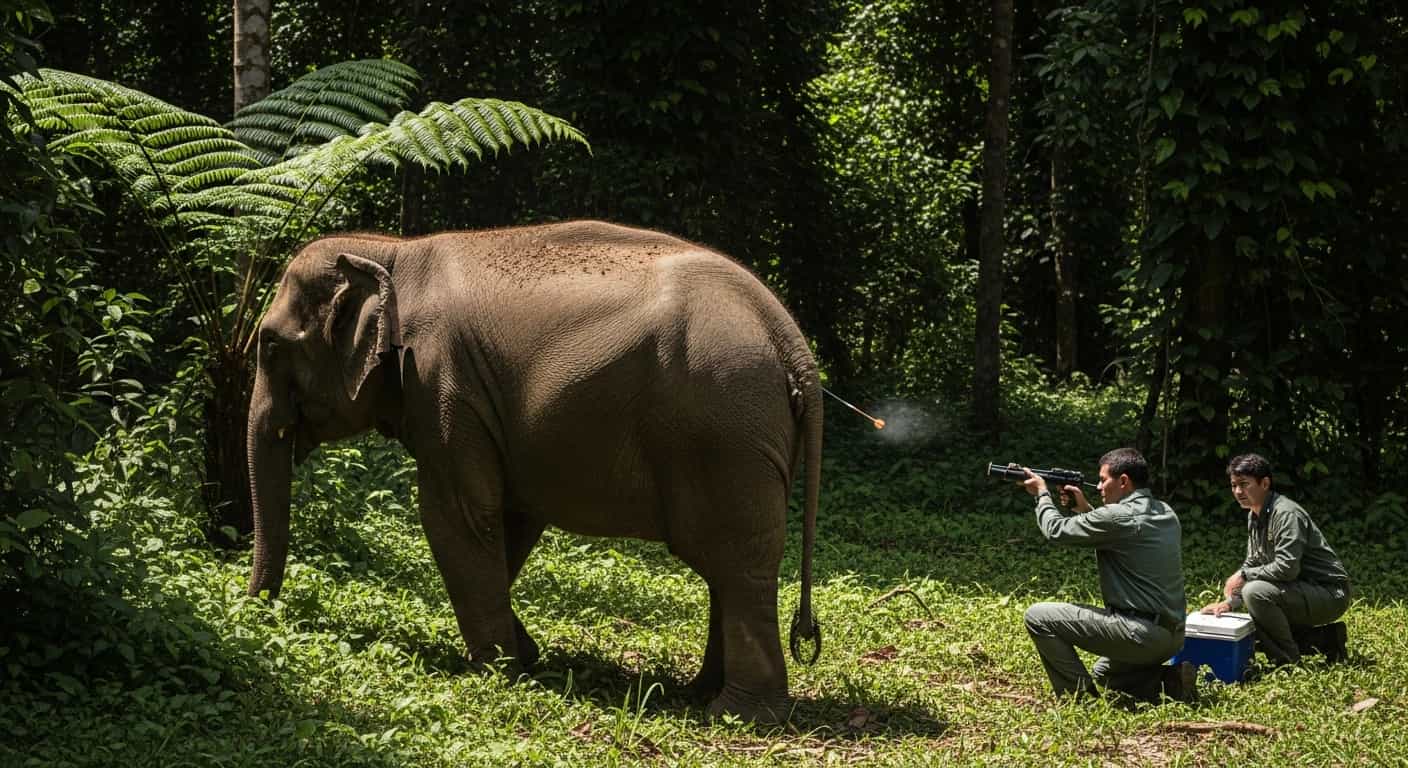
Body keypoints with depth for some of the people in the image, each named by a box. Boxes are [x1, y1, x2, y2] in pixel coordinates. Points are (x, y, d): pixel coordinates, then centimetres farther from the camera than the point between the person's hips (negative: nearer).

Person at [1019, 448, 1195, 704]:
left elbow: (1057, 530, -5)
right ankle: (1170, 681, 11)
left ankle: (1079, 696, -2)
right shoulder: (1165, 514, 11)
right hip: (1173, 637, 10)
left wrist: (1042, 493, 12)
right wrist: (1086, 509, 17)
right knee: (1104, 673, 36)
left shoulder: (1118, 517, -16)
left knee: (1038, 617, -5)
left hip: (1140, 633, -9)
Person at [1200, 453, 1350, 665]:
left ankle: (1287, 660, -14)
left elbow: (1287, 567, -30)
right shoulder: (1254, 516, 9)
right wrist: (1229, 603, 3)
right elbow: (1252, 565, 15)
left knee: (1256, 592, -30)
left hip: (1330, 594, -10)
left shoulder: (1286, 514, -21)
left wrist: (1244, 576, -20)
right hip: (1303, 592, 10)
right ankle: (1326, 639, 16)